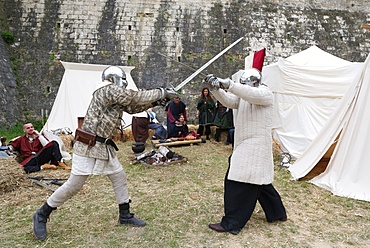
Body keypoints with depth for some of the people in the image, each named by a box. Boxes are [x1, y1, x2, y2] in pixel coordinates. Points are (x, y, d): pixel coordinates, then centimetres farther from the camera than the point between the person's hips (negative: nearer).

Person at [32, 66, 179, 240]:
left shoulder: (117, 98, 13)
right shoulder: (108, 90, -14)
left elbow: (133, 107, 16)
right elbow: (136, 97, -15)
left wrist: (155, 101, 3)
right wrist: (161, 93, -7)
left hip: (105, 147, 10)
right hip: (87, 147, -10)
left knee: (120, 177, 10)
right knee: (74, 185, -2)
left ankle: (125, 215, 23)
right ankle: (41, 215, 18)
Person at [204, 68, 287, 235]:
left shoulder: (265, 93, -8)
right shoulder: (243, 95, 13)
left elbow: (252, 94, -31)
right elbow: (229, 101, -5)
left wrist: (229, 85, -41)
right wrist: (216, 88, -23)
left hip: (256, 146, -9)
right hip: (245, 145, 9)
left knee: (240, 183, -9)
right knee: (257, 181, 18)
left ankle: (231, 224, 0)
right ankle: (277, 213, 35)